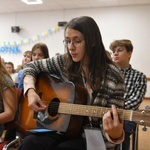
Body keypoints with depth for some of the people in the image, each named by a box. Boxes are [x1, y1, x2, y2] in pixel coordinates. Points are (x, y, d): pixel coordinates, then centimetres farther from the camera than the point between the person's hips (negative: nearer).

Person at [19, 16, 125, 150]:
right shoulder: (65, 62, -3)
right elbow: (32, 67, 8)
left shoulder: (112, 77, -15)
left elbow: (115, 123, -11)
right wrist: (30, 91, -10)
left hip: (91, 137, -3)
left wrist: (115, 134, -35)